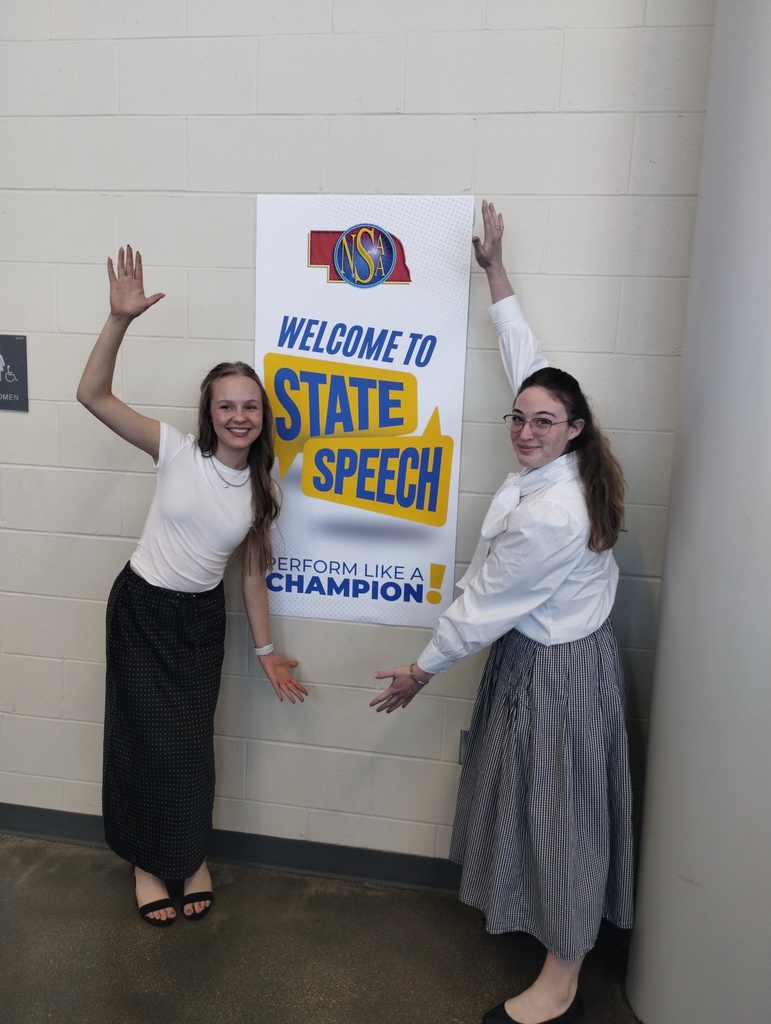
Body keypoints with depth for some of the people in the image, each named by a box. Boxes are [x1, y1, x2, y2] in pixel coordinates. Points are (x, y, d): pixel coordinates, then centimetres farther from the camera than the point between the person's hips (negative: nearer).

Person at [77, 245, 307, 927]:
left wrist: (266, 650, 4)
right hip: (141, 608, -2)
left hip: (201, 619, 3)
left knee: (192, 741, 11)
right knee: (146, 736, 6)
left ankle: (192, 856, 35)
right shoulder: (177, 451, -13)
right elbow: (93, 395, -21)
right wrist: (120, 320, -34)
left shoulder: (259, 489, -3)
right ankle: (146, 863, 30)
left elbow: (252, 569, 3)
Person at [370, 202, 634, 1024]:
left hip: (553, 669, -9)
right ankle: (540, 913, 48)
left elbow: (484, 604, -22)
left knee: (557, 809, 5)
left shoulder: (545, 516, -32)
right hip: (549, 647, 9)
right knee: (537, 798, 24)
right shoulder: (563, 468, -7)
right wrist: (494, 269, 9)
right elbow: (525, 359, 3)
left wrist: (421, 669, -9)